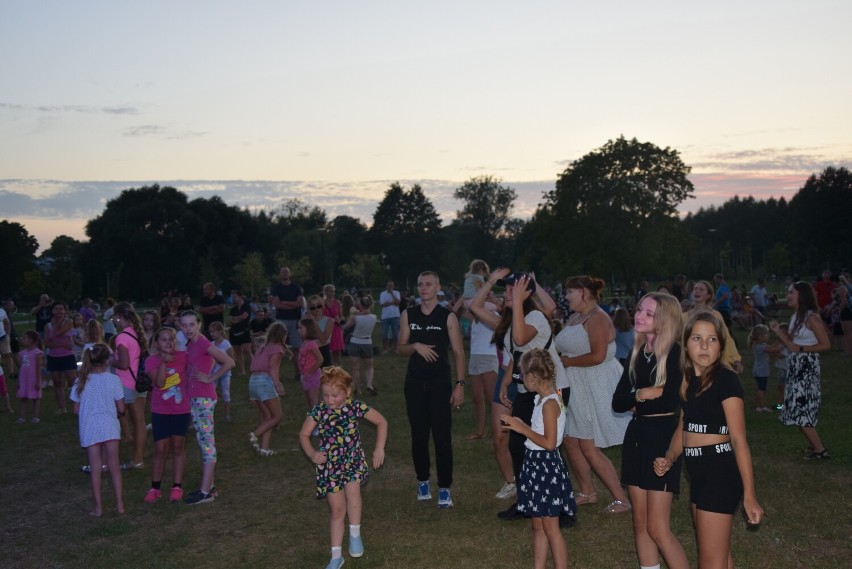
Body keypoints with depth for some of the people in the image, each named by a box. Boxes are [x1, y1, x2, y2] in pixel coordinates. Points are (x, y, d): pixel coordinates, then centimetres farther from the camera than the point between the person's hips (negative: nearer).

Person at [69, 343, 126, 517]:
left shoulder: (81, 381, -2)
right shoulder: (113, 379, -6)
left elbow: (76, 409, 2)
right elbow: (121, 409, -5)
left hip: (89, 429, 1)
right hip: (109, 426, -1)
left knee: (95, 468, 7)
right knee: (114, 465, 10)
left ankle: (98, 507, 11)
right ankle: (119, 504, 13)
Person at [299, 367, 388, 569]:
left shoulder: (356, 407, -13)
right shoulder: (319, 410, -11)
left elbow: (381, 422, -2)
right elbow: (304, 434, -1)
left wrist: (379, 448, -8)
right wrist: (311, 453, -18)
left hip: (353, 460, -1)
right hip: (329, 465, 1)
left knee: (352, 491, -27)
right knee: (337, 509, 3)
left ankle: (355, 535, -5)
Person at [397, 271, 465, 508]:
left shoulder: (448, 317, -2)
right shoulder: (408, 315, 6)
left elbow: (458, 353, -2)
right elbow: (400, 348, 8)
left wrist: (460, 384, -9)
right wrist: (416, 346, -13)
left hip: (440, 382, -3)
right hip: (415, 382, 3)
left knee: (442, 436, -3)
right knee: (419, 435, 9)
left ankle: (444, 488, 6)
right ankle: (423, 480, 26)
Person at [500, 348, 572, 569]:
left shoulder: (550, 403, -19)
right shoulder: (542, 399, 9)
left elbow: (549, 443, -25)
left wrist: (523, 429, -18)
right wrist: (519, 425, 7)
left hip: (546, 465, -10)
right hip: (535, 464, 10)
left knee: (550, 527, -1)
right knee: (537, 525, 16)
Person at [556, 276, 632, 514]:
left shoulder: (597, 319, -16)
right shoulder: (575, 318, 13)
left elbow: (598, 356, -26)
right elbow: (566, 349, 16)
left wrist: (567, 361, -15)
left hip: (595, 388, -9)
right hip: (575, 387, 9)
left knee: (589, 448, -6)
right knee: (571, 442, 11)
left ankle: (621, 498, 4)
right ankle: (587, 492, 26)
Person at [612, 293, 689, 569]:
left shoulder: (676, 353, -12)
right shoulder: (636, 352, 7)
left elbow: (670, 401, -22)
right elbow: (617, 402, 4)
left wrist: (635, 400, -7)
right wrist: (642, 394, -15)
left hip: (664, 438, -7)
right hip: (636, 436, 7)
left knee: (658, 528, -6)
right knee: (640, 523, 11)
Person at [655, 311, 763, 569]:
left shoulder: (725, 380, -16)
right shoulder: (689, 380, 7)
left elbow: (738, 439, -18)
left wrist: (749, 495, -19)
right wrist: (668, 459, -3)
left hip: (720, 471, -8)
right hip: (698, 471, 8)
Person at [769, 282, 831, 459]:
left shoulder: (811, 318, -15)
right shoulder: (795, 317, 11)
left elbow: (826, 345, -17)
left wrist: (800, 349, -20)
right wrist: (778, 331, -1)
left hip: (807, 367, -9)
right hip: (796, 367, 9)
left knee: (800, 409, -8)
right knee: (800, 408, 12)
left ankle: (820, 449, 1)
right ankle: (814, 444, 22)